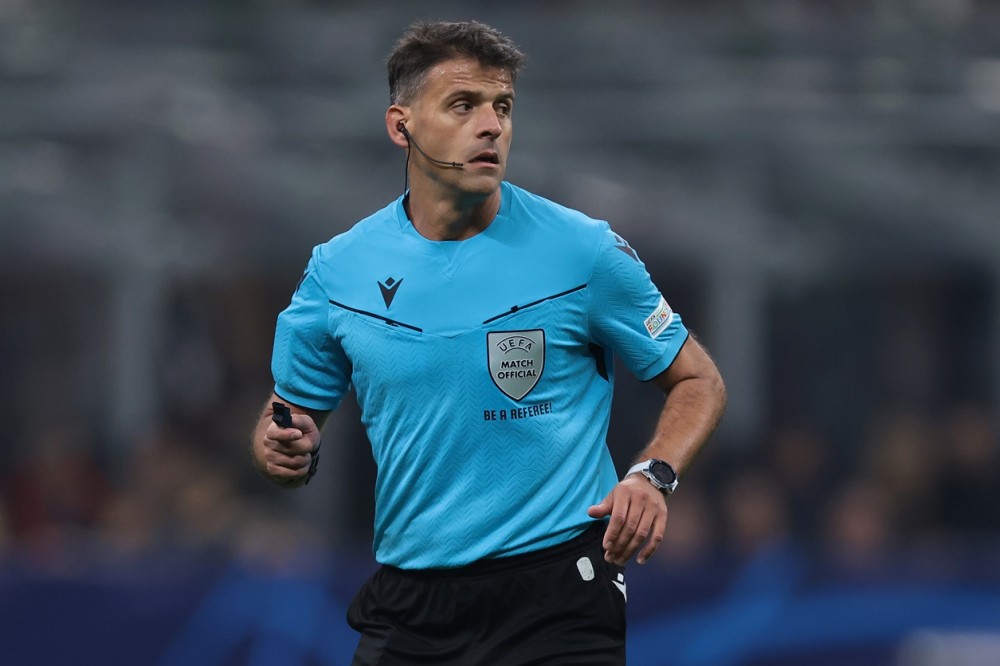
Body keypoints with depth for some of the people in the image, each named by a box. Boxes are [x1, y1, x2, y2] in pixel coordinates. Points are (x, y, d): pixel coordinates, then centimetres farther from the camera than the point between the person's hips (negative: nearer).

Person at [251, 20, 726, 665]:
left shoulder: (584, 251, -6)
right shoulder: (337, 270, 1)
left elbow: (699, 381, 3)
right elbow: (290, 413, 12)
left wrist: (653, 477, -16)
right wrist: (289, 453, -12)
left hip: (556, 594, -3)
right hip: (408, 604, 3)